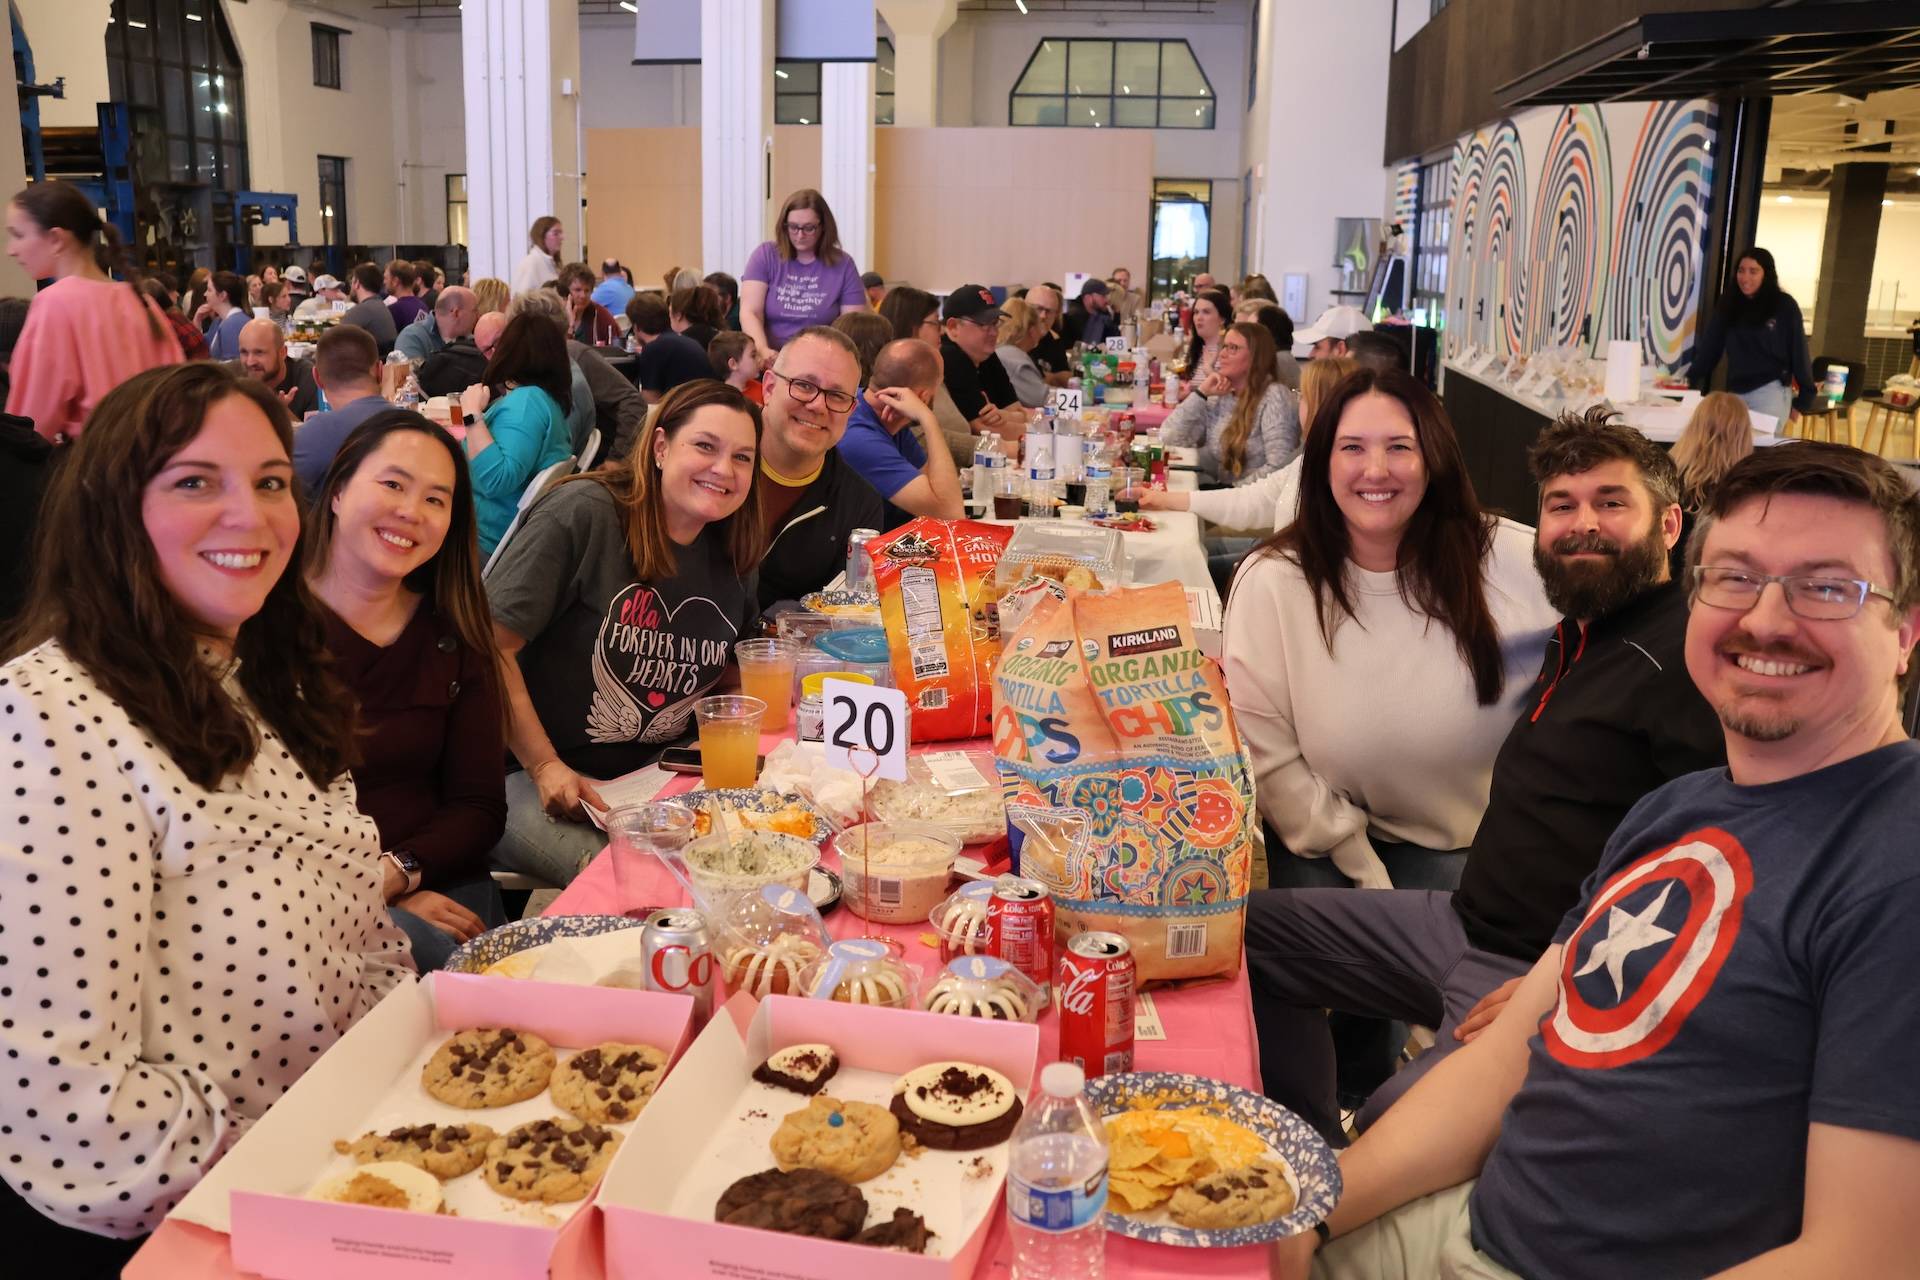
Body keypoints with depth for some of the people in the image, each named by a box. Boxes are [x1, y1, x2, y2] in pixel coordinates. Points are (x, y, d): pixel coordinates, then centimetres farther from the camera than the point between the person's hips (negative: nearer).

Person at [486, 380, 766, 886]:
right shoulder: (584, 513, -12)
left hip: (652, 778, 6)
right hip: (529, 775, -6)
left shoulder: (728, 559, 8)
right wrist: (545, 767, -18)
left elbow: (730, 678, 21)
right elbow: (492, 644, -14)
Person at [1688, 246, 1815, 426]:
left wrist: (1803, 399, -3)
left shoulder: (1784, 306, -3)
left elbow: (1798, 352, -1)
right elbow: (1710, 345, 6)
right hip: (1736, 392, 4)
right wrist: (1690, 379, -2)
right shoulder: (1728, 304, 7)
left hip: (1770, 391, -4)